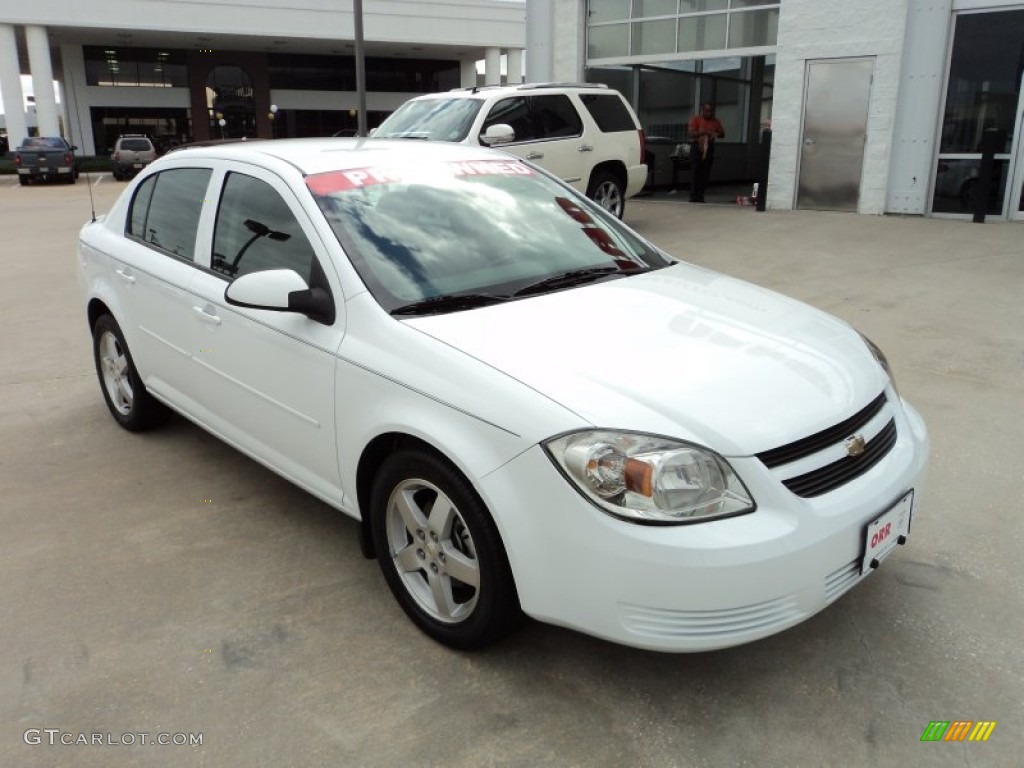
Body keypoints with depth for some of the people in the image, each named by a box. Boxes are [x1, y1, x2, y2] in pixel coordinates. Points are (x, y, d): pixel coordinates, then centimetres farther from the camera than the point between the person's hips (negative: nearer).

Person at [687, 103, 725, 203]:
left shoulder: (715, 121, 10)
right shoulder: (695, 119, 0)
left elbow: (722, 134, 14)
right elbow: (691, 133, -12)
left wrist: (716, 134, -9)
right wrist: (704, 132, -20)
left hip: (709, 148, 4)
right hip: (697, 147, -3)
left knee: (705, 173, -1)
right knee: (696, 172, -9)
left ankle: (700, 196, 3)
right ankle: (693, 196, -5)